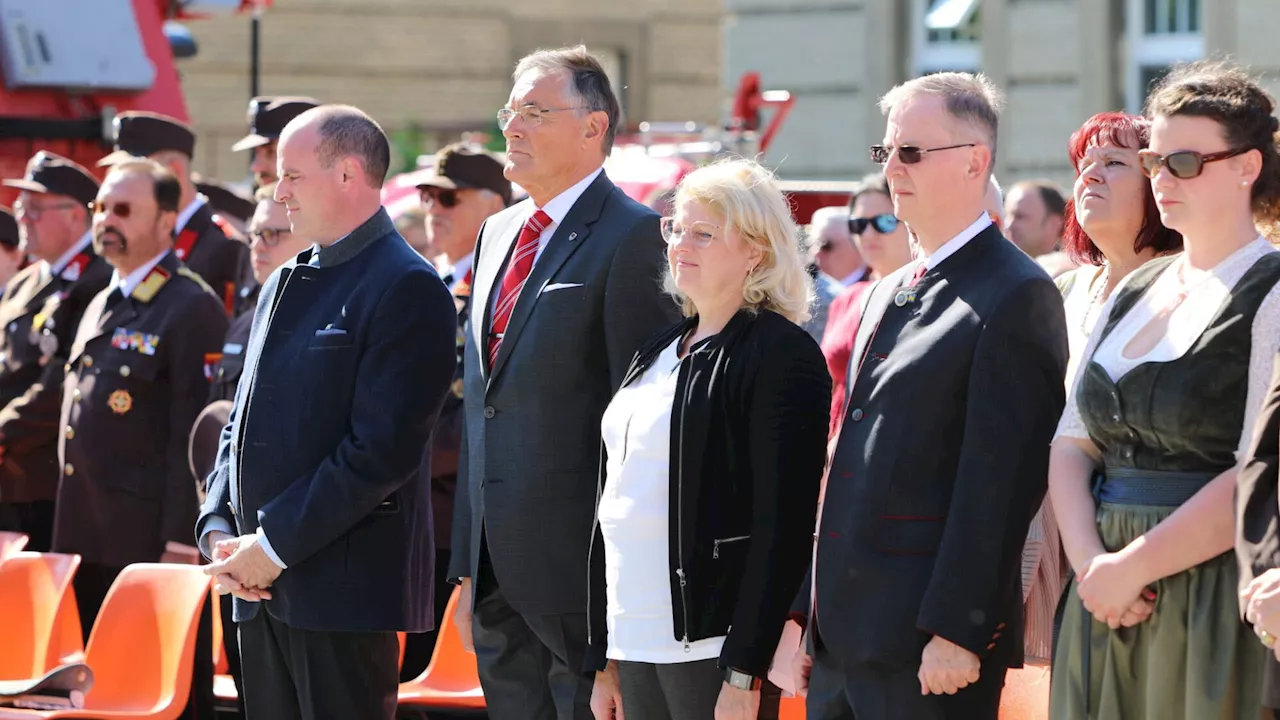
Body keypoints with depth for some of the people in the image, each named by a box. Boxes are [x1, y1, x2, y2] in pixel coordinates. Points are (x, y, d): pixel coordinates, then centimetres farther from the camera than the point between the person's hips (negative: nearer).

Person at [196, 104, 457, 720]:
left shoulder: (407, 290, -10)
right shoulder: (284, 286, 18)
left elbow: (382, 449, -17)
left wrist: (276, 544, -16)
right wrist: (217, 529, 3)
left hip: (346, 591, -8)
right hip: (262, 587, 8)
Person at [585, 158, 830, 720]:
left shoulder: (782, 353, -8)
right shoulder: (659, 351, 16)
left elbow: (783, 522, -13)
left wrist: (744, 673, -18)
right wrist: (604, 659, 15)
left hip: (714, 646, -7)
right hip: (634, 642, 7)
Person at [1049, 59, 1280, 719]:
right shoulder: (1133, 293, 15)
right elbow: (1072, 442, 10)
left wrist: (1131, 567, -15)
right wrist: (1089, 560, -8)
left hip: (1216, 608, -6)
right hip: (1107, 611, 6)